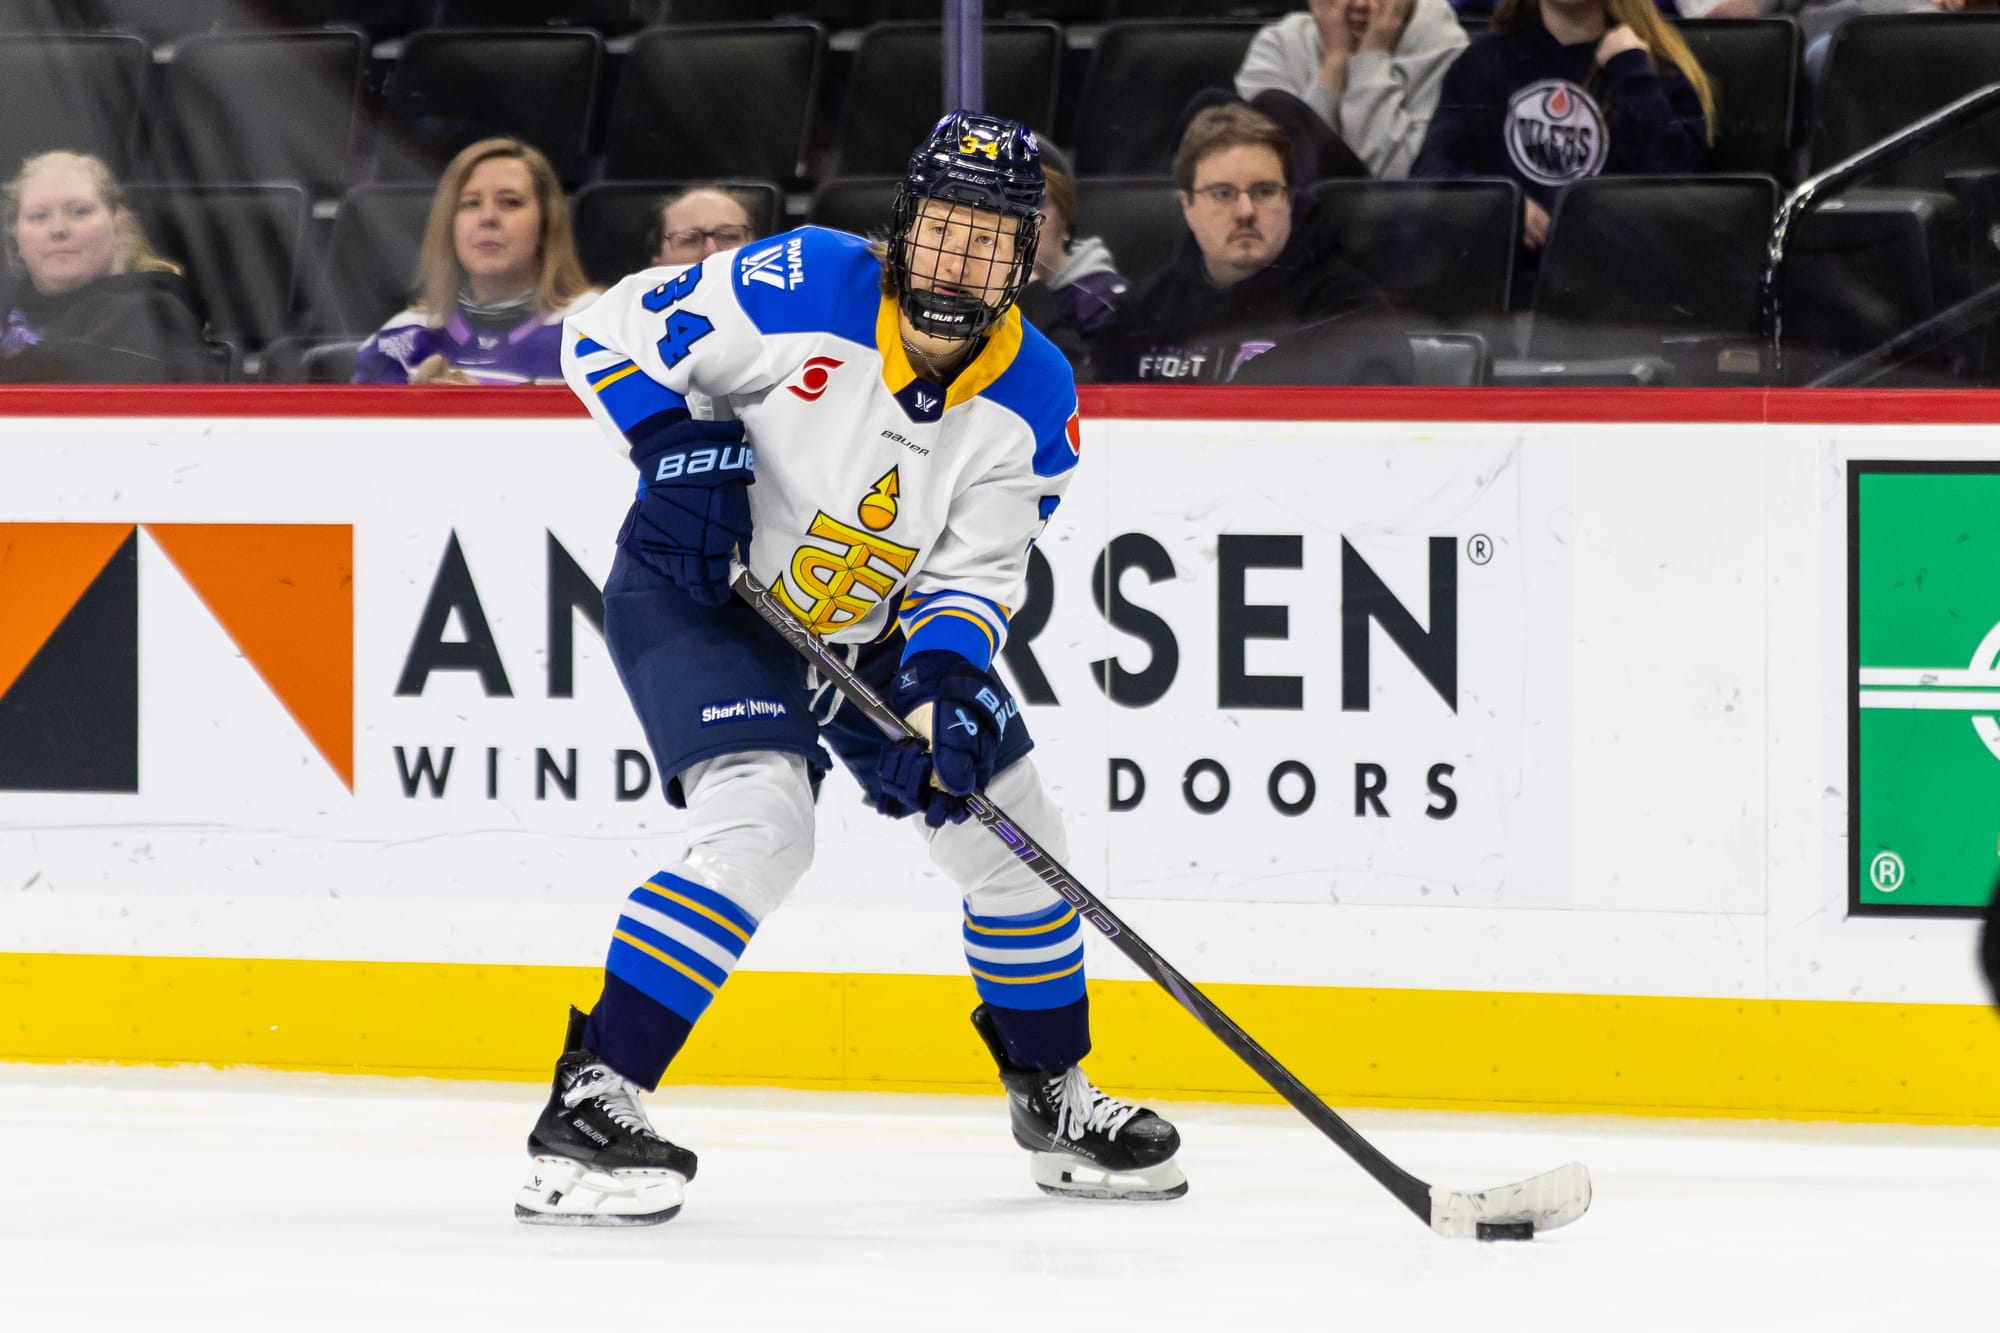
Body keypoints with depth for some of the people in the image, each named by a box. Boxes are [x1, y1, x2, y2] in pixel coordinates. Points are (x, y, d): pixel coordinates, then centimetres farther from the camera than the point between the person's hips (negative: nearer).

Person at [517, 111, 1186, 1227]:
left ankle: (1053, 1097, 31)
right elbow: (609, 333, -16)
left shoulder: (1032, 400, -12)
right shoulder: (801, 289, -24)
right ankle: (590, 1104, -27)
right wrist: (679, 450, -28)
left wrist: (947, 683, -29)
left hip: (875, 624, 6)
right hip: (700, 594, -6)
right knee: (762, 829, -28)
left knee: (1012, 834, 8)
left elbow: (976, 572, -11)